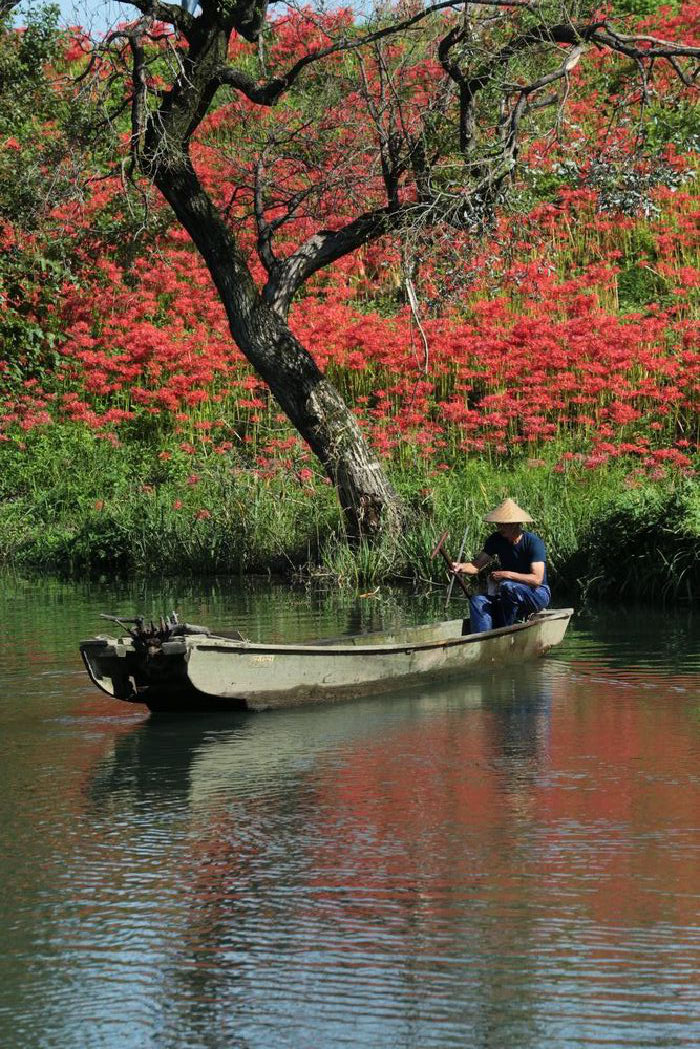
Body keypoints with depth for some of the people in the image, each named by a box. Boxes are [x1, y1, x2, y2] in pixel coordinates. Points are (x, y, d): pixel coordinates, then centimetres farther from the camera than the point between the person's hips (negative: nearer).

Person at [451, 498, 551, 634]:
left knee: (507, 587, -35)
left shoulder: (533, 542, -18)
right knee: (478, 601, -19)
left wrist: (506, 575, -28)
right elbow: (476, 566, -4)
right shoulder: (497, 540, 0)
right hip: (512, 597, 6)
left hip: (537, 594, -6)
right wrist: (460, 566, -26)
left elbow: (537, 579, -25)